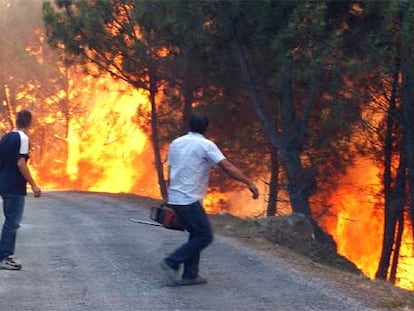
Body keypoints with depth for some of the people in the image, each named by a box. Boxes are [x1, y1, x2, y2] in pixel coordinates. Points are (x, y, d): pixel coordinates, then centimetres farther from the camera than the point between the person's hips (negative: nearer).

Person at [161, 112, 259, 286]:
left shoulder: (176, 143, 12)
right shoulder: (206, 145, -8)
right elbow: (227, 167, -16)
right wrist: (249, 183, -17)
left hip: (175, 199, 8)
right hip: (190, 200, -8)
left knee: (196, 234, 16)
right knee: (205, 236, -1)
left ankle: (190, 275, 11)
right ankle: (173, 262, -8)